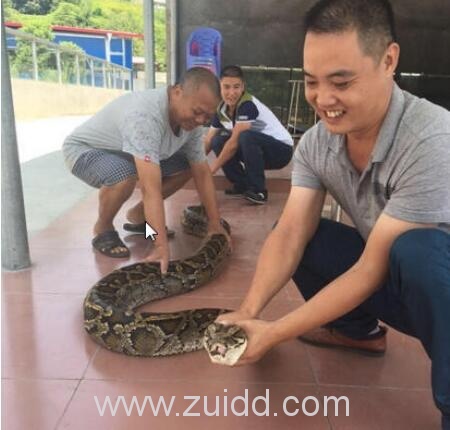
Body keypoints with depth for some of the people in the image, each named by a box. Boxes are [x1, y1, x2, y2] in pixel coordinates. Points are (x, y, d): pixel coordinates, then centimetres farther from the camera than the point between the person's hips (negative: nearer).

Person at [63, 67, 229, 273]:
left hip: (123, 152, 7)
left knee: (185, 167, -4)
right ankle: (103, 229, -6)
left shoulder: (191, 119, -14)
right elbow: (151, 188, -45)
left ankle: (138, 215, 13)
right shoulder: (146, 114, -39)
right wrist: (161, 246, -46)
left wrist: (215, 224, -9)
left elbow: (202, 174, -8)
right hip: (85, 149, -7)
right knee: (124, 176, -37)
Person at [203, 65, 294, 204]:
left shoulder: (248, 105, -25)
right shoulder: (221, 109, -2)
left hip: (281, 149, -7)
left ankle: (258, 190, -22)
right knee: (218, 141, -9)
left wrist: (211, 170, -23)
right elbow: (208, 142, 2)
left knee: (246, 136, -35)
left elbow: (235, 141, -28)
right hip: (258, 151, 7)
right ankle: (242, 184, 1)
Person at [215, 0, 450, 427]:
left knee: (416, 251, -37)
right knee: (294, 232, -4)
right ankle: (360, 331, 15)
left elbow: (372, 270, -30)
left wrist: (274, 333, -27)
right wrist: (247, 312, -29)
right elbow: (290, 235, -15)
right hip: (393, 279, 6)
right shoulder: (315, 142, -11)